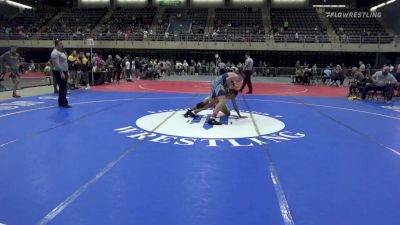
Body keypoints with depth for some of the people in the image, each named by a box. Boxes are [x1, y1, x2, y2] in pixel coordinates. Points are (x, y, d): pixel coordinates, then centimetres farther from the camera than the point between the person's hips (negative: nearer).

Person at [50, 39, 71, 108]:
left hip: (63, 71, 10)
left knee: (63, 88, 11)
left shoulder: (61, 52, 17)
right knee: (62, 88, -11)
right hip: (59, 72, -10)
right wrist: (61, 72, -28)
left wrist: (66, 72, 20)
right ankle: (64, 103, -10)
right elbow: (57, 64, -23)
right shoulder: (55, 53, -15)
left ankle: (61, 102, 17)